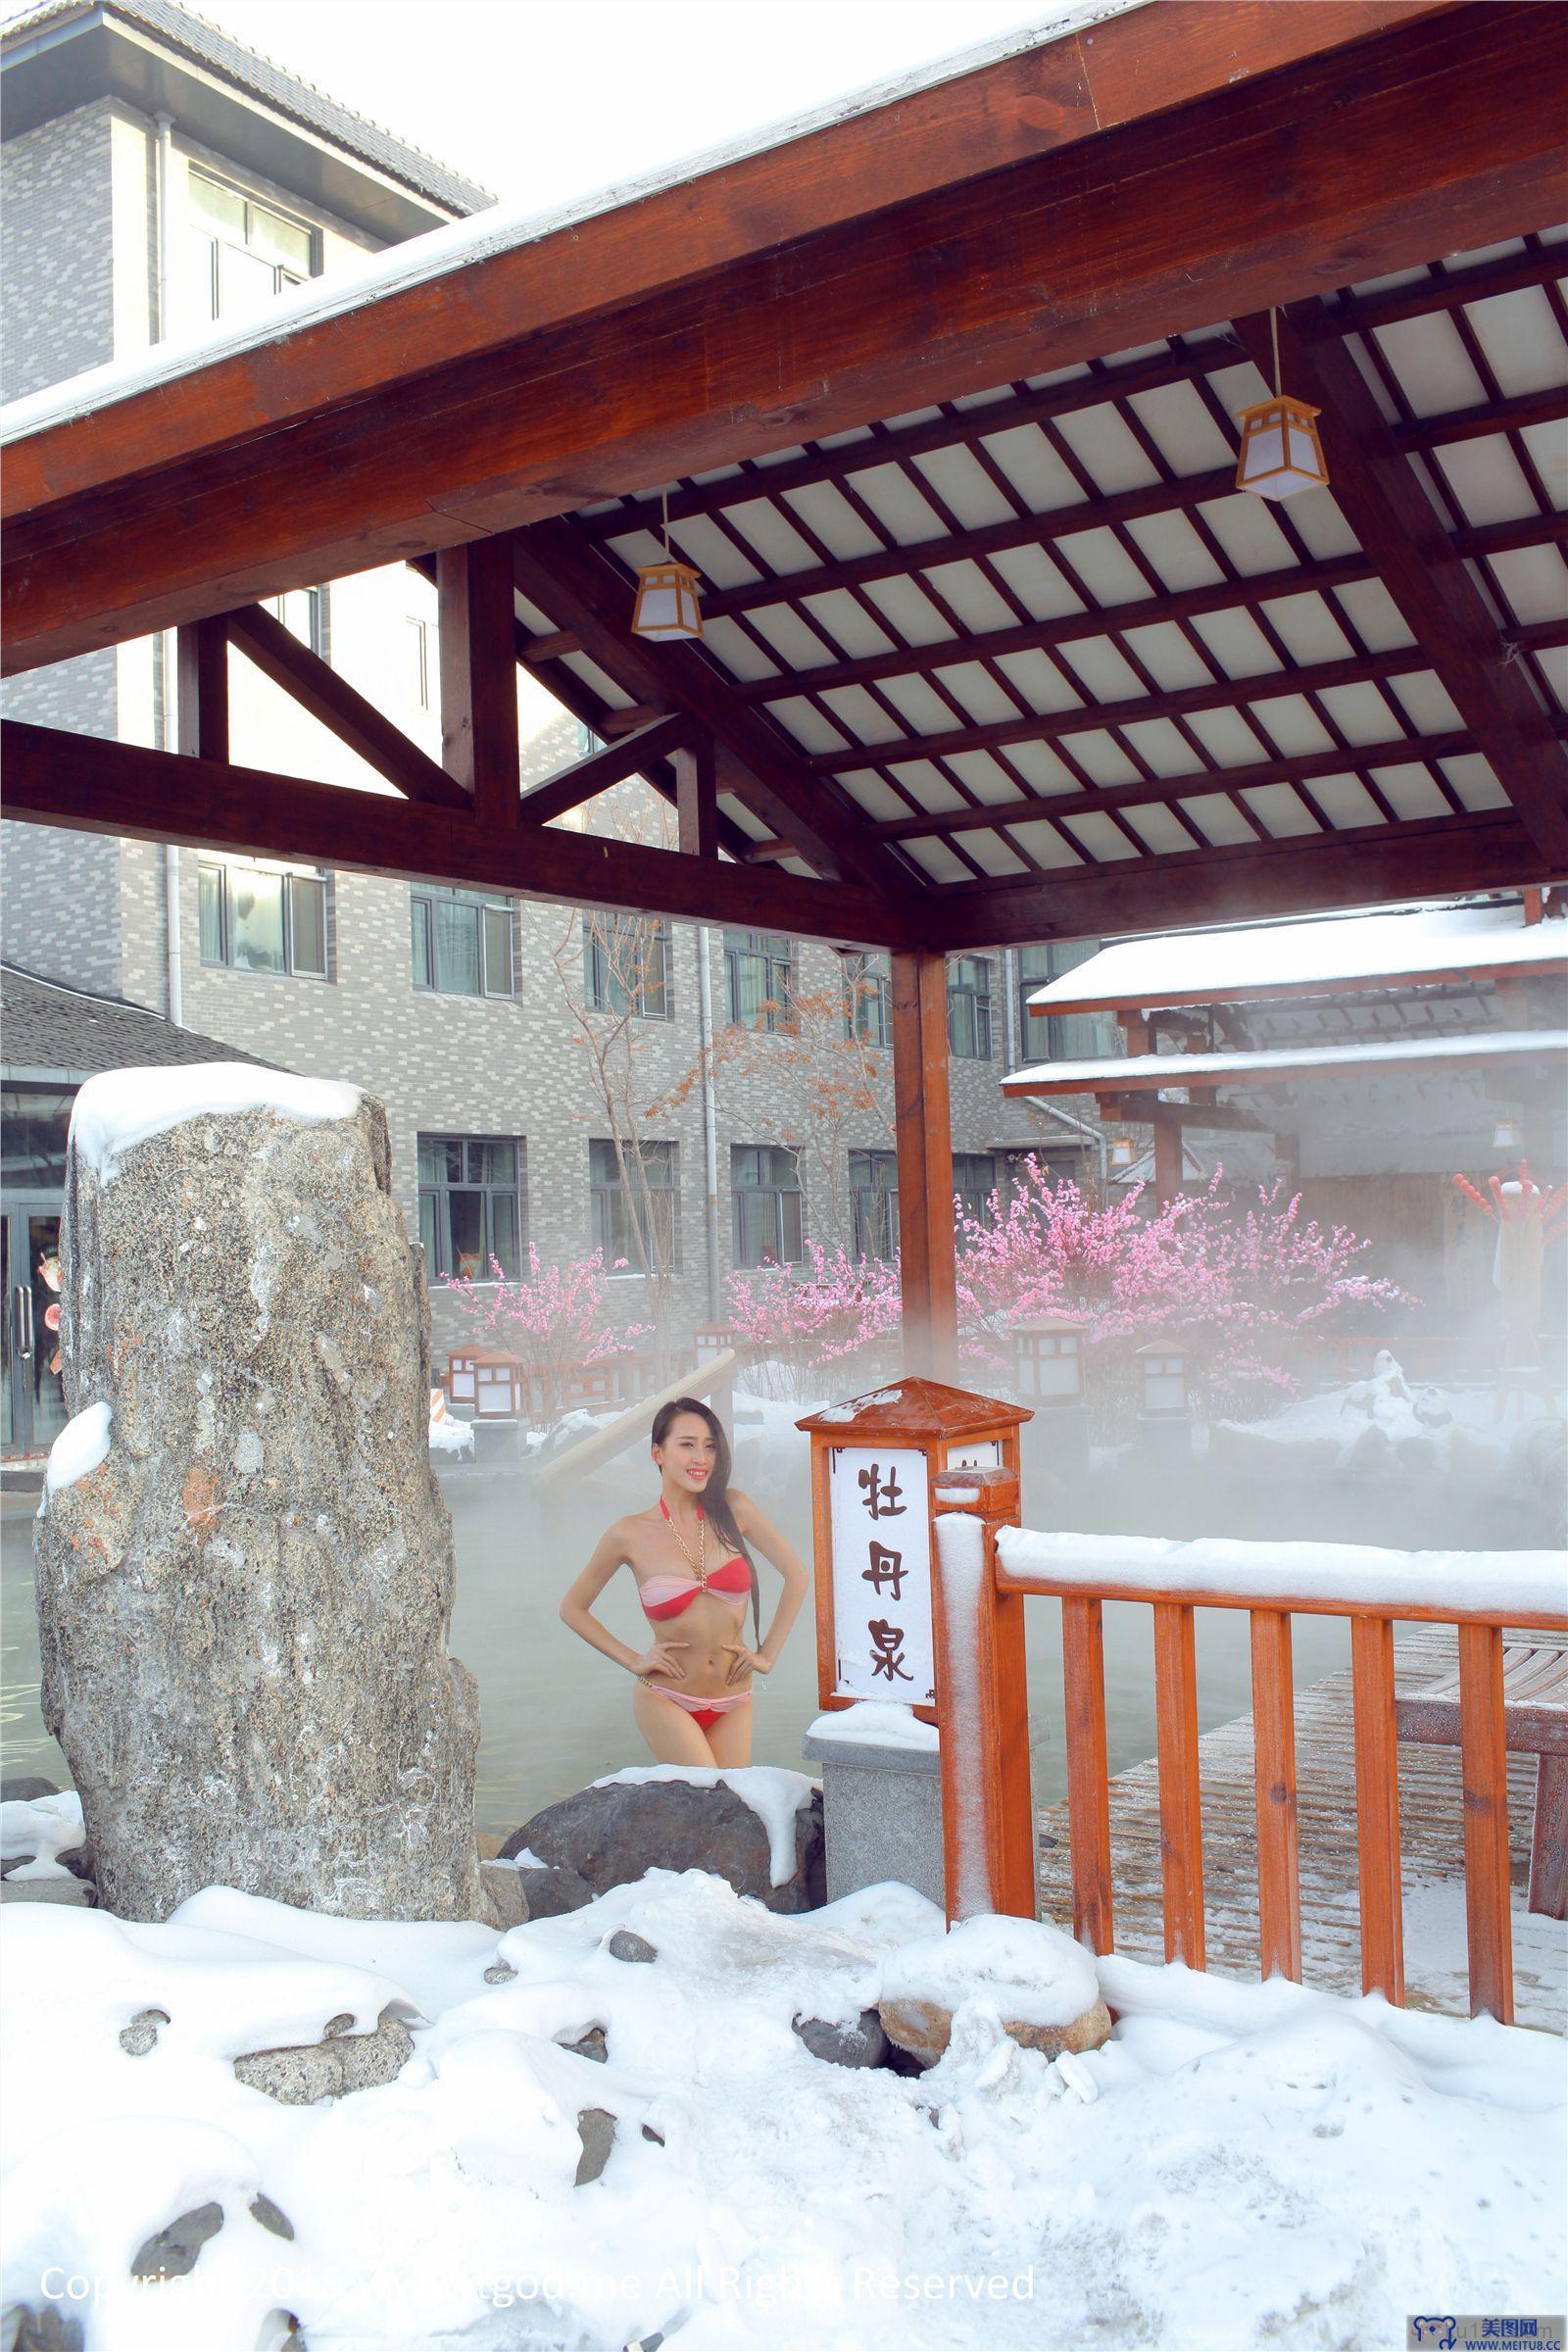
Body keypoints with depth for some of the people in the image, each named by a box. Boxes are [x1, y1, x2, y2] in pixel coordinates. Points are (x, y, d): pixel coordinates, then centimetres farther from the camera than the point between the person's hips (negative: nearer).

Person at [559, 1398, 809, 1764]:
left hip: (733, 1704, 3)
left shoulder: (733, 1509, -5)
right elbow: (572, 1609, 5)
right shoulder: (629, 1535, -8)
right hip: (666, 1701, -3)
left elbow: (796, 1573, 5)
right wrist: (632, 1661, -2)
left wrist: (769, 1654, 4)